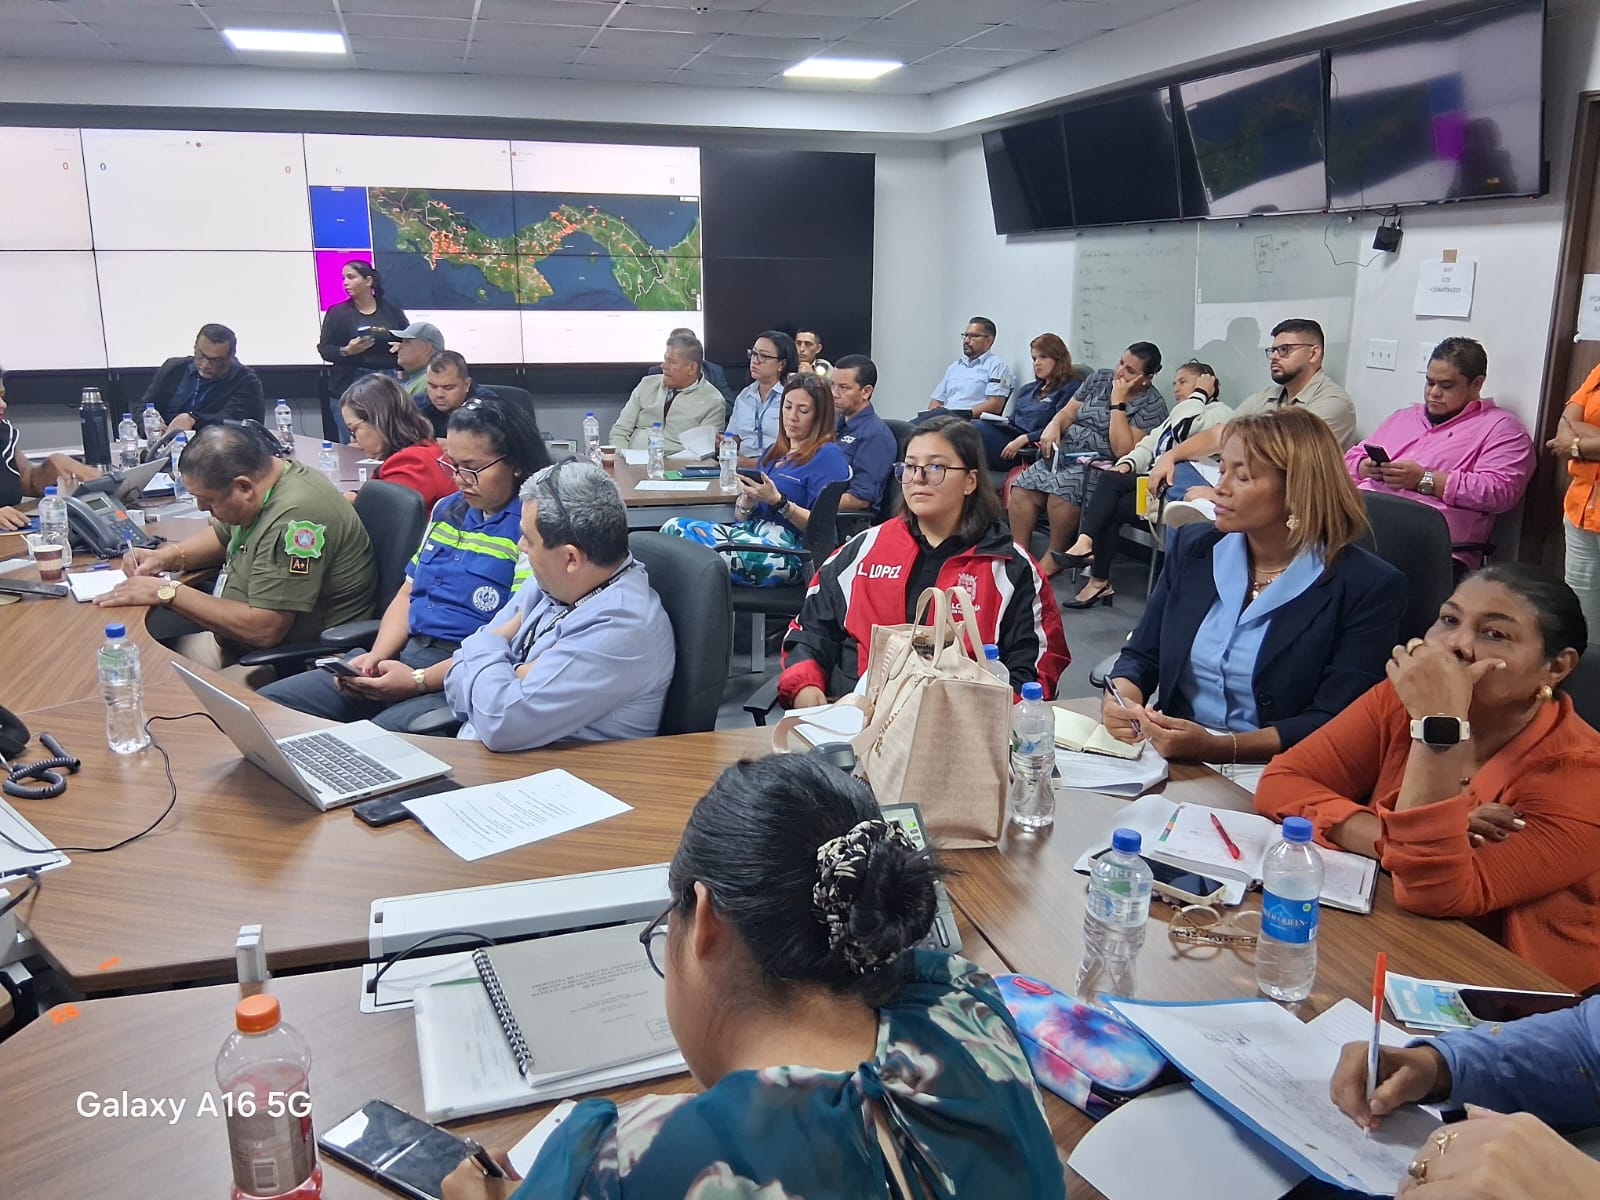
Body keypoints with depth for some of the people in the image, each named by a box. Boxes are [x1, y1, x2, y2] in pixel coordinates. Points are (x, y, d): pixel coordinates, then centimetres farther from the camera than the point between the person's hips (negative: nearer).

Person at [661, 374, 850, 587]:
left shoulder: (828, 456, 0)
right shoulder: (774, 452, 24)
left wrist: (778, 501, -18)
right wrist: (747, 500, -2)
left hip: (790, 548, -8)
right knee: (674, 528, -16)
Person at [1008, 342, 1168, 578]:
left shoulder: (1153, 404, -5)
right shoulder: (1100, 378, 14)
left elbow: (1123, 449, -16)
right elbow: (1068, 411, 14)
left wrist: (1117, 401, -13)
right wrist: (1053, 426, -9)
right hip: (1063, 453, 6)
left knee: (1061, 489, -34)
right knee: (1022, 489, -21)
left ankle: (1055, 557, -13)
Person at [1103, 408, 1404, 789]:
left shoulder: (1367, 587, -7)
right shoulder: (1193, 548, 9)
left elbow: (1331, 723, -11)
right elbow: (1141, 656, 13)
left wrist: (1216, 746, -24)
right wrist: (1121, 699, -11)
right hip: (1170, 757, 5)